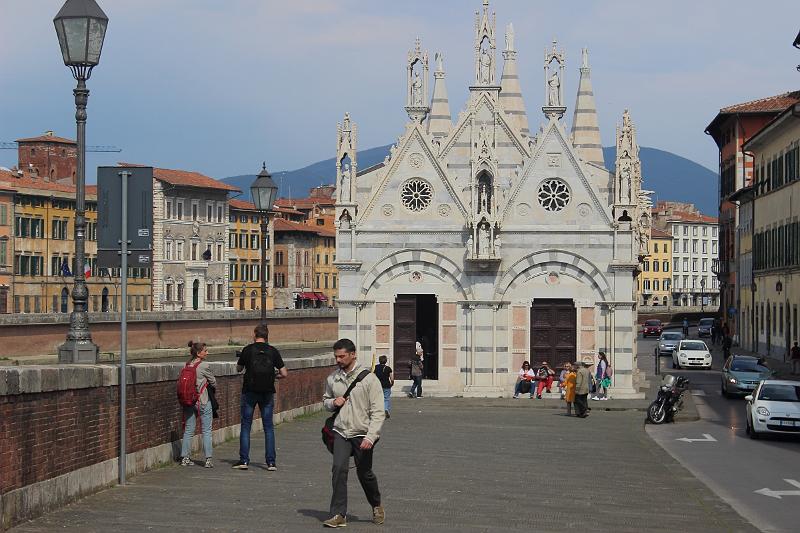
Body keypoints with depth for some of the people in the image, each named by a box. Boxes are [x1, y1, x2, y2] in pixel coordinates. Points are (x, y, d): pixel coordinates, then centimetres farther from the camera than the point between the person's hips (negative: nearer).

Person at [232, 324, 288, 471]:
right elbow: (284, 374, -1)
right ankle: (271, 462, 3)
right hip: (267, 392, 2)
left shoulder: (248, 350, -5)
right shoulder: (273, 351, 0)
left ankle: (244, 460, 4)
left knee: (246, 425, 7)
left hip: (250, 392, -2)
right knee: (268, 427, 7)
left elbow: (238, 369, 10)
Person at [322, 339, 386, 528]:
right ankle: (339, 515, -13)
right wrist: (332, 402, -2)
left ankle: (376, 505, 36)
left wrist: (370, 437, -22)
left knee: (364, 473, 8)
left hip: (362, 434, -3)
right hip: (341, 432, 3)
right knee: (339, 469, -14)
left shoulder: (369, 379, -11)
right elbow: (325, 399, 23)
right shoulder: (332, 379, 4)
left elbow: (378, 412, -12)